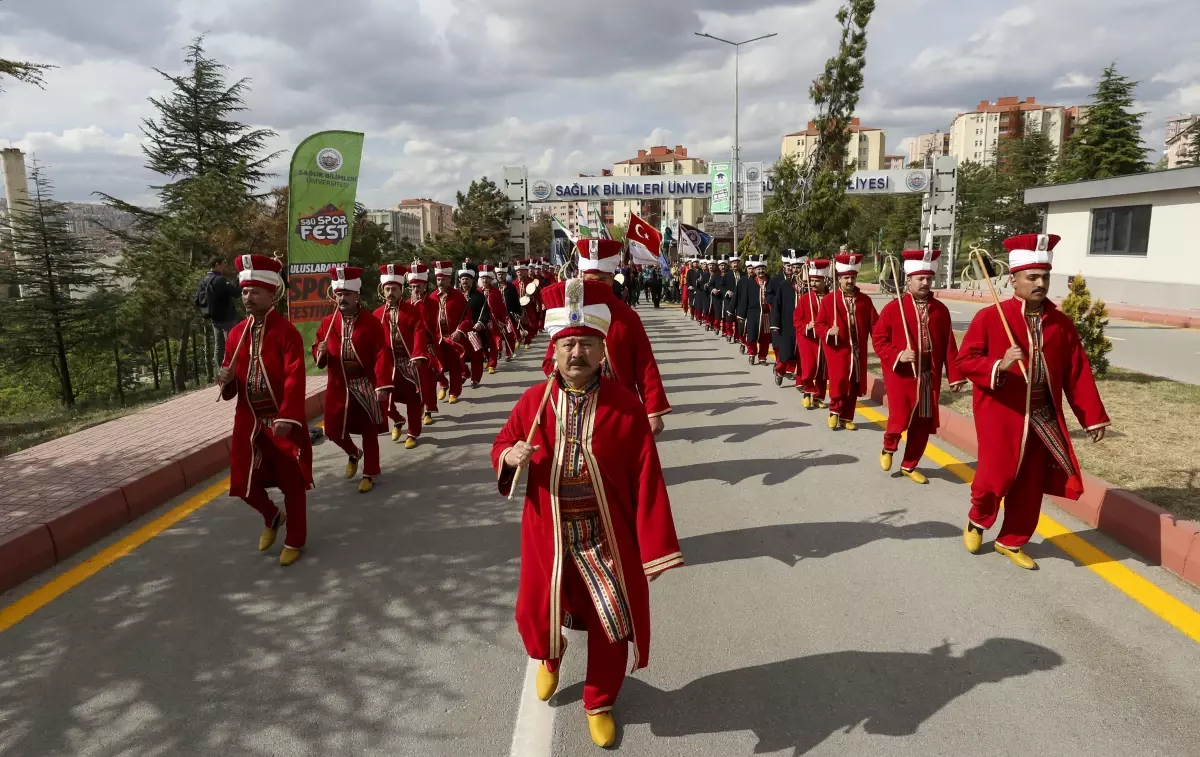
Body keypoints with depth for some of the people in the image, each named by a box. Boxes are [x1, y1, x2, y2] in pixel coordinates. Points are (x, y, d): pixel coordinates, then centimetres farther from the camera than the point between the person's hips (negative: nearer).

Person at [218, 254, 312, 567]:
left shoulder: (287, 331, -10)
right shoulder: (236, 333, 8)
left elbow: (295, 379, -18)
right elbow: (231, 386, 13)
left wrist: (287, 418, -26)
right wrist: (226, 379, -11)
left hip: (283, 420, -5)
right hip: (248, 419, 5)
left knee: (291, 482, 5)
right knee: (244, 480, 6)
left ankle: (295, 541, 23)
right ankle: (272, 517, 36)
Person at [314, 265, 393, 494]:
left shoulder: (372, 323, -9)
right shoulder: (327, 323, 3)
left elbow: (382, 355, -15)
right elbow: (317, 350, 10)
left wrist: (382, 385, -22)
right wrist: (320, 353, -16)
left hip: (366, 386, -3)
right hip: (338, 386, 4)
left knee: (369, 431, 5)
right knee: (334, 430, 6)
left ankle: (370, 474, 21)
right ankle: (353, 454, 38)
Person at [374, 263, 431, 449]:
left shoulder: (412, 310, -3)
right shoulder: (378, 314, 5)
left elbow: (419, 334, -14)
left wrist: (418, 356, -27)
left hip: (410, 362, -2)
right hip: (387, 363, 2)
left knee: (413, 398, 5)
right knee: (384, 397, -1)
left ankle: (413, 433, 19)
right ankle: (398, 421, 29)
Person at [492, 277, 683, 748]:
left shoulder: (626, 405, -12)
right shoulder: (533, 401, -5)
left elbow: (647, 481, -11)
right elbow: (501, 448, 7)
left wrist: (656, 548, -12)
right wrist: (509, 456, -19)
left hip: (610, 539, -1)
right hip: (548, 536, 1)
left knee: (611, 627, 11)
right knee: (535, 619, 8)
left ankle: (599, 704, 40)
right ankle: (550, 657, 48)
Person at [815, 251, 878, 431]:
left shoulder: (865, 300, 6)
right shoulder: (829, 299, -2)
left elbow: (874, 324, 3)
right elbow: (819, 325, -1)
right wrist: (829, 332, -22)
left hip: (858, 351, 3)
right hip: (837, 350, -3)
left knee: (854, 386, 8)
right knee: (839, 382, -13)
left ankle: (846, 417, 21)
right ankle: (835, 411, 10)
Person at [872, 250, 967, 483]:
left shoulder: (941, 310, 4)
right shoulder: (893, 308, -6)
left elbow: (949, 345, 5)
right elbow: (878, 338, -4)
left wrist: (955, 375, 0)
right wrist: (897, 355, -19)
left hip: (930, 378, 4)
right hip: (901, 375, -4)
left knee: (923, 424, 8)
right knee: (900, 419, -9)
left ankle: (909, 466, 25)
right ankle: (888, 448, 24)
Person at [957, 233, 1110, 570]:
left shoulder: (1061, 324, 3)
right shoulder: (990, 317, -9)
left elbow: (1078, 374, 6)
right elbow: (965, 360, -9)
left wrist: (1093, 417, 5)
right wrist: (999, 365, -27)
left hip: (1043, 417, 4)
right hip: (1000, 414, -4)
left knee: (1031, 485, 10)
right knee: (996, 476, -5)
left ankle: (1011, 542, 29)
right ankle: (977, 521, 27)